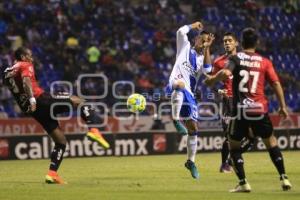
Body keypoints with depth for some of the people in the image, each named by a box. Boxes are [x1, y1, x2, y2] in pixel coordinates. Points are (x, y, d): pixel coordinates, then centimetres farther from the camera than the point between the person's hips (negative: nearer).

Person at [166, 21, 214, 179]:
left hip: (189, 94, 5)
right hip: (175, 86, -5)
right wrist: (194, 26, 10)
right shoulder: (185, 47, 13)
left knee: (193, 128, 5)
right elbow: (181, 32, -6)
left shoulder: (202, 58, 20)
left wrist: (207, 49, -1)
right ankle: (176, 120, -43)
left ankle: (191, 161, 18)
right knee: (181, 84, -44)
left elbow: (207, 69, -4)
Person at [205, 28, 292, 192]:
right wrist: (283, 107, 7)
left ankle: (243, 183, 2)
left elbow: (226, 73, -20)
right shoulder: (265, 62, 7)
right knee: (271, 142, 18)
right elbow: (276, 83, 2)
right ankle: (284, 179, 13)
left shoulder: (236, 58, 0)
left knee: (234, 145, 13)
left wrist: (212, 79, -5)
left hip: (240, 110, -2)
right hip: (260, 109, 2)